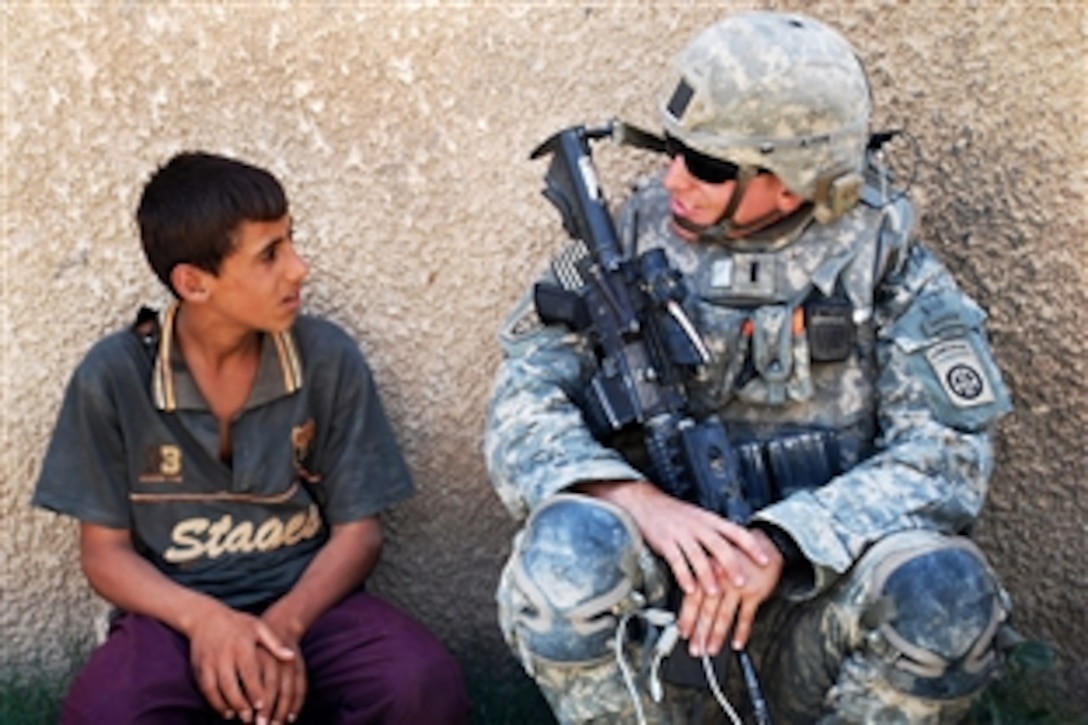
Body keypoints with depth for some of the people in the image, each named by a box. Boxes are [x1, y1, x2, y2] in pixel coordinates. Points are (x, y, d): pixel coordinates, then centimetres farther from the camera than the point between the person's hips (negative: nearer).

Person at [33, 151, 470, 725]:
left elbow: (357, 531, 0)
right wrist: (202, 617, -20)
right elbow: (105, 551, 0)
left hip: (307, 601, 2)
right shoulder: (113, 377, -5)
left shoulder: (329, 359, -4)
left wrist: (283, 624, -19)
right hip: (174, 614, -1)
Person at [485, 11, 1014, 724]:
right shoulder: (629, 239, 0)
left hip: (817, 581, 0)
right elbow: (523, 405, -6)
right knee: (568, 549, -31)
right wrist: (637, 499, -27)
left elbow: (948, 450, -10)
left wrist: (781, 541, -26)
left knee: (940, 589, -30)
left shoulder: (882, 261, -1)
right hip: (664, 587, 0)